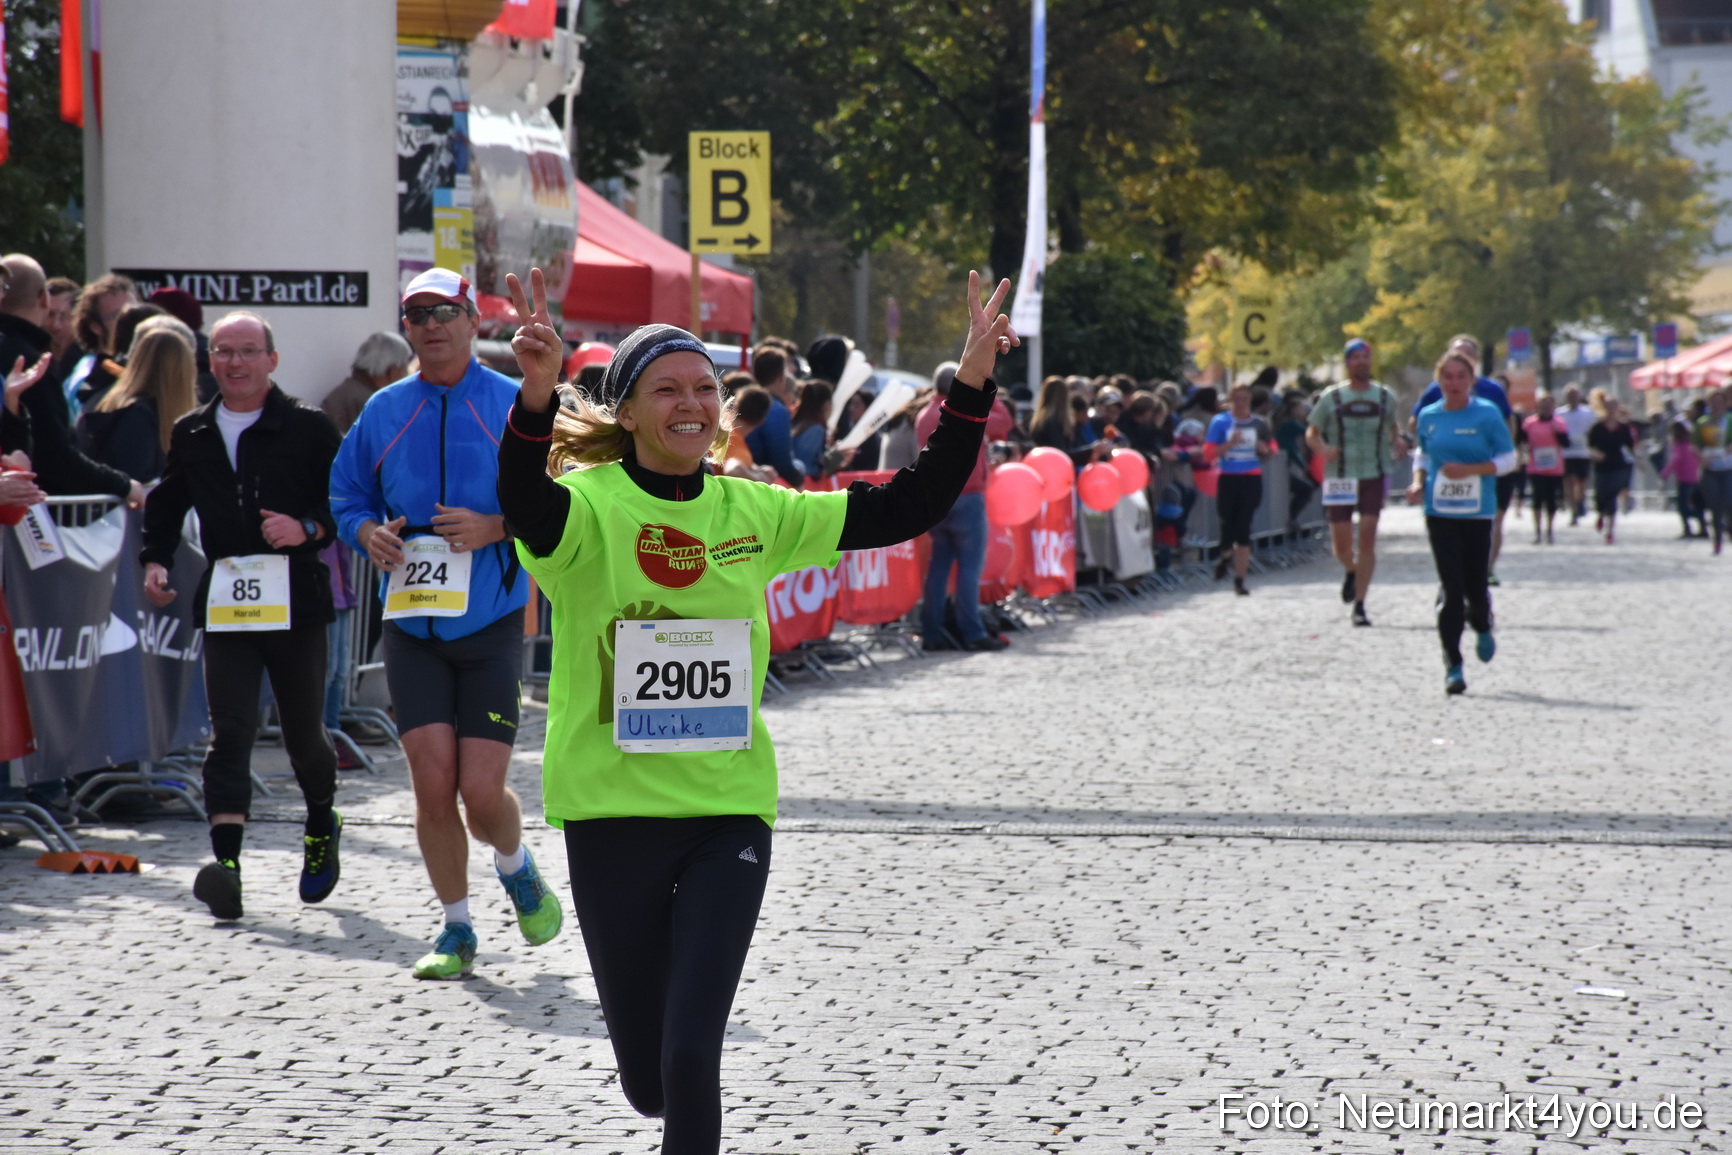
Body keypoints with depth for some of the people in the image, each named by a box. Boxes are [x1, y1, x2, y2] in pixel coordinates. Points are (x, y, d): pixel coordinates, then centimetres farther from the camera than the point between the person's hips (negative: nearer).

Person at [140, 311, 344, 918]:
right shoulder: (191, 434, 11)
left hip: (295, 599, -2)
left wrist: (308, 528, -18)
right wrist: (155, 560, 8)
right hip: (225, 604, 2)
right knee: (229, 729, -11)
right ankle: (226, 862, -20)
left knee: (302, 731, 9)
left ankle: (323, 828, 37)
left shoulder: (308, 428, -1)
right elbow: (166, 504, 23)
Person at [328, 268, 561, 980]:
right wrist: (369, 533, -5)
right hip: (413, 623, 2)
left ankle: (516, 868, 27)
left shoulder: (515, 406, -2)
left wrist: (495, 529, -18)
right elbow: (347, 497, 16)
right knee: (433, 787, -4)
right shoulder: (383, 411, 8)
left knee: (482, 792, -7)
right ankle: (456, 928, 14)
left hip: (491, 626, -2)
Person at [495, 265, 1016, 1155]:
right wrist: (537, 394, -52)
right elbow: (524, 504, -33)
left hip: (728, 813, 2)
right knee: (648, 1080, 11)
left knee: (691, 1060, -11)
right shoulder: (589, 506, -9)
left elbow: (909, 508, 4)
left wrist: (971, 382, -6)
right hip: (612, 813, -2)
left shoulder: (755, 513, 5)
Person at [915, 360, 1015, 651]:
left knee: (939, 564, 9)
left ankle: (931, 633, 7)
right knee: (970, 564, -5)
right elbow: (1004, 424, -3)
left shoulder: (924, 417, 12)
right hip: (966, 498, -7)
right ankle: (972, 633, -7)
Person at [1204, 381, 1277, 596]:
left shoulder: (1259, 424, 6)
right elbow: (1209, 452, -5)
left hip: (1251, 480, 1)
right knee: (1228, 524, 2)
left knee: (1243, 529, -4)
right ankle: (1226, 555, 36)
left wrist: (1265, 449, -6)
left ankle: (1239, 579, 0)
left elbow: (1273, 450, 16)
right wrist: (1230, 444, -18)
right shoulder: (1220, 422, -1)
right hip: (1228, 479, -1)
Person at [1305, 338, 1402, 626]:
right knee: (1341, 545, 2)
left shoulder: (1385, 396, 7)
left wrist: (1396, 440, 0)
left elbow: (1393, 425, 23)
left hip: (1374, 475, 0)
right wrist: (1323, 449, -15)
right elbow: (1311, 432, 6)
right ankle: (1350, 571, 38)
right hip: (1339, 478, 0)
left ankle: (1360, 605, -5)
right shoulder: (1331, 397, 3)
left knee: (1367, 540, -10)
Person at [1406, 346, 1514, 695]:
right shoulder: (1429, 416, 6)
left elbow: (1508, 459, -1)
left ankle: (1482, 628, 38)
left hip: (1478, 512, -1)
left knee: (1476, 587, 1)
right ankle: (1452, 666, -2)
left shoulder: (1487, 414, -3)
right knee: (1451, 588, -6)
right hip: (1439, 512, 1)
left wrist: (1471, 469, -15)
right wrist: (1418, 482, 1)